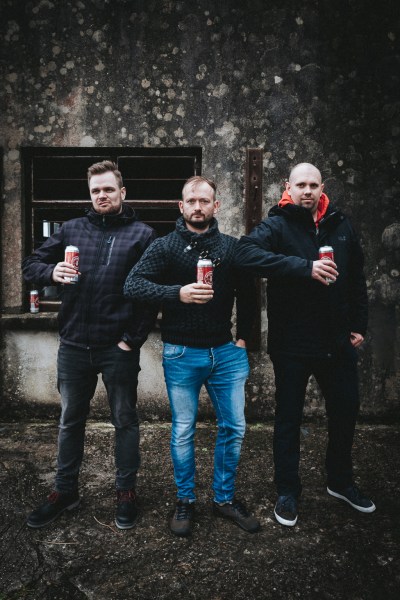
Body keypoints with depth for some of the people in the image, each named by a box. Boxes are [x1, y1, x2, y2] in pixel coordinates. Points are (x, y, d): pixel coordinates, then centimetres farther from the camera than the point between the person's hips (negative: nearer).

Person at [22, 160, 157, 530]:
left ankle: (126, 492, 29)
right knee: (71, 420, 16)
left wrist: (134, 339, -13)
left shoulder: (142, 234, -1)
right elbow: (30, 265, 9)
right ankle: (65, 492, 34)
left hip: (119, 347, -3)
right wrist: (51, 272, -14)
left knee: (125, 420, 11)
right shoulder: (72, 229, 9)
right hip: (74, 345, 4)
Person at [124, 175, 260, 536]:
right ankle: (185, 501, 29)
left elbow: (248, 295, 13)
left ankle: (225, 498, 29)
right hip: (182, 355, -3)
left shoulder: (232, 247, 5)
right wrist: (178, 293, -28)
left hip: (226, 352, 3)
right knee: (183, 432, 9)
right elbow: (133, 285, -15)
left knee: (234, 427, 9)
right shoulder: (166, 246, -4)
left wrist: (244, 337, 7)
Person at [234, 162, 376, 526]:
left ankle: (341, 481, 41)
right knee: (289, 418, 9)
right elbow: (246, 254, -29)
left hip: (337, 342, 5)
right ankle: (288, 492, 29)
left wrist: (359, 325, 9)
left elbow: (356, 279, 14)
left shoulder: (341, 226, 7)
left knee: (346, 411, 17)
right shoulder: (277, 226, -9)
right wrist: (305, 267, -35)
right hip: (292, 344, -5)